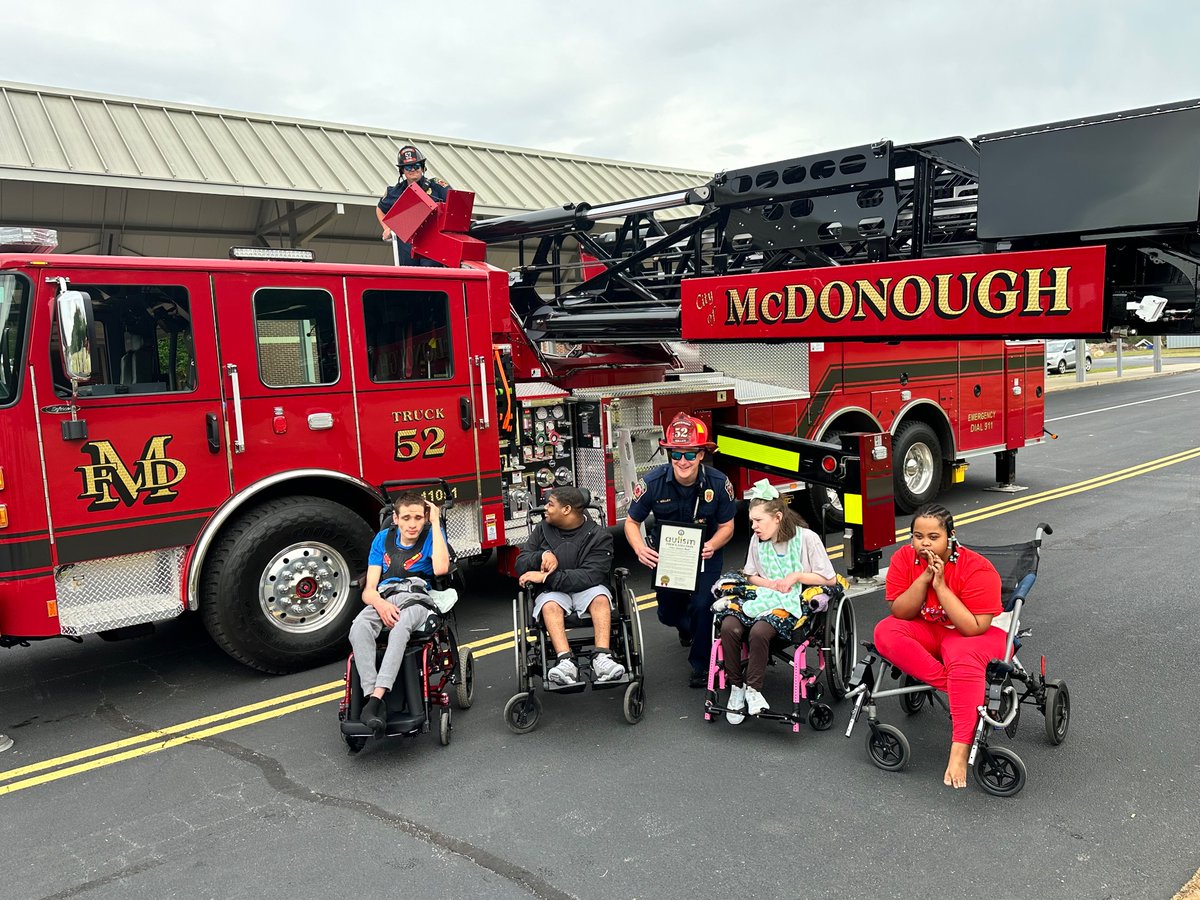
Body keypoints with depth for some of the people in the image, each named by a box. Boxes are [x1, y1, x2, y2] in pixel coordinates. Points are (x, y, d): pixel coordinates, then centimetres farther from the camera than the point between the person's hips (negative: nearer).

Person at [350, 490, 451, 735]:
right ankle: (373, 700, -41)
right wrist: (380, 603, -17)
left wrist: (436, 523, -8)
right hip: (384, 599, 2)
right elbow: (369, 589, 9)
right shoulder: (383, 539, 15)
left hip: (416, 597, -2)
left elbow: (440, 568, -15)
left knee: (400, 629, -38)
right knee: (358, 629, -33)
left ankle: (376, 698, -46)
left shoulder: (431, 534, 8)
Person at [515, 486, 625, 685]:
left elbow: (590, 576, -18)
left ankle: (602, 657, -45)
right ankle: (566, 663, -48)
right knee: (550, 605, -32)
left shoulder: (599, 536, -6)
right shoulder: (542, 529, 6)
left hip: (586, 590, -1)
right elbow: (521, 564, 5)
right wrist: (542, 555, -17)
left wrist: (547, 577, -22)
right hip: (553, 592, 1)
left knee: (600, 597, -33)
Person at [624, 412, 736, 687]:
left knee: (702, 606, -17)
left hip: (705, 554, -1)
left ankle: (702, 664, 8)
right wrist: (641, 549, -32)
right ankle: (686, 627, 52)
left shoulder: (718, 483, -23)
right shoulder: (653, 482, -24)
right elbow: (632, 522, -12)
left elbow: (726, 526, -11)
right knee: (668, 613, 12)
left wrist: (712, 546, -32)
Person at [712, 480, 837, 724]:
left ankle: (752, 687, -15)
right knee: (729, 626, -26)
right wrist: (771, 584, -1)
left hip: (792, 603, -5)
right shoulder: (757, 539, 9)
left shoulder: (807, 538, -5)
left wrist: (795, 576, -9)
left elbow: (830, 579, -1)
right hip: (762, 597, 5)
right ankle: (736, 687, -10)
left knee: (759, 631, -36)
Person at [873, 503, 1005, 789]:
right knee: (885, 633, -26)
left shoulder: (977, 569, -23)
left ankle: (960, 750, -40)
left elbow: (974, 628, -28)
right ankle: (965, 689, -27)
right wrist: (924, 578, -27)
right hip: (927, 631, 5)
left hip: (979, 634, -4)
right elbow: (899, 612, -15)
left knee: (964, 656, -40)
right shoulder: (904, 559, -12)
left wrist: (941, 586, -32)